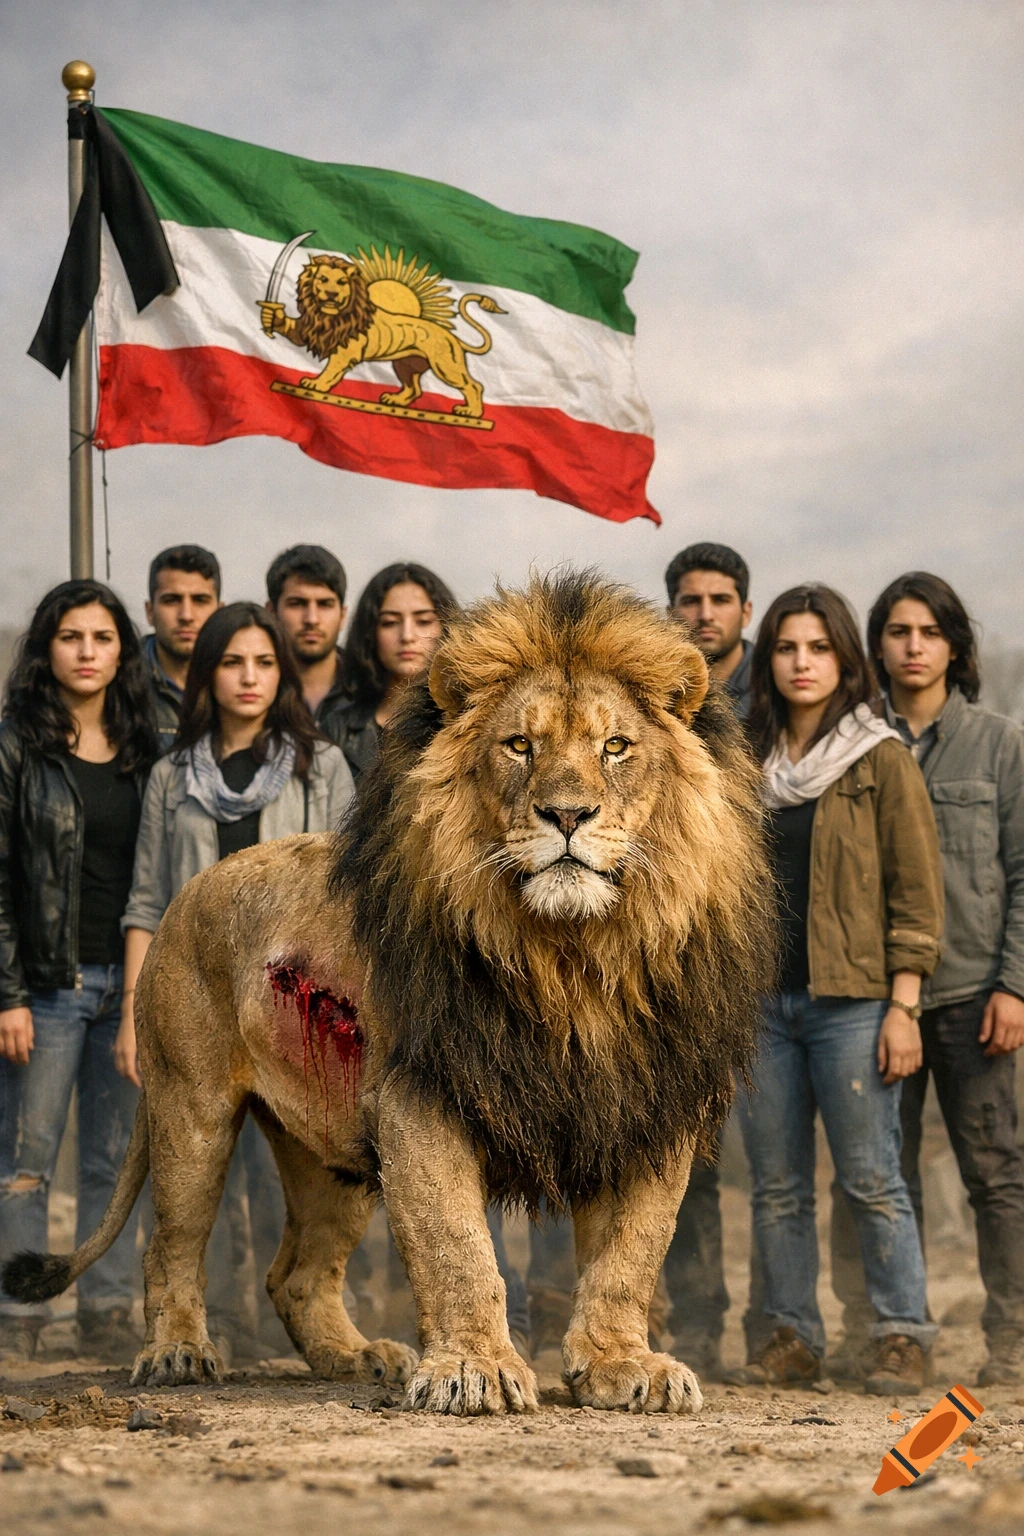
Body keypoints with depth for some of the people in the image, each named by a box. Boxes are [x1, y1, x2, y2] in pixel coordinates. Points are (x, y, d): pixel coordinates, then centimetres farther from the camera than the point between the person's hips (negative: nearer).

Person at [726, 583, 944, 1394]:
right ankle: (793, 1338, 14)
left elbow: (916, 891, -4)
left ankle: (904, 1339, 3)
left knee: (872, 1180, -5)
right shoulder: (751, 763, 14)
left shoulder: (881, 759, -1)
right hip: (761, 1001, 5)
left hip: (850, 1001, -5)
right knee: (777, 1186, 7)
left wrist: (903, 1006, -11)